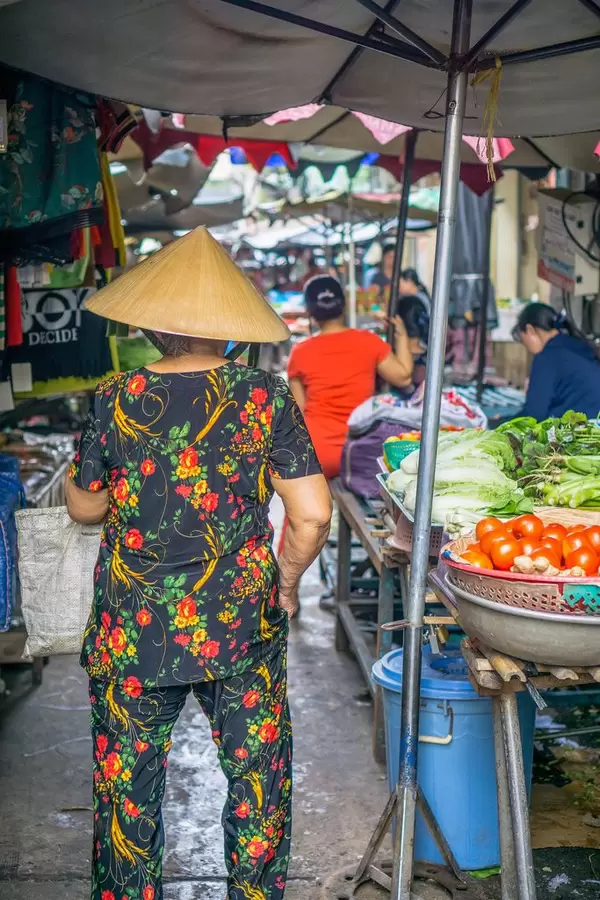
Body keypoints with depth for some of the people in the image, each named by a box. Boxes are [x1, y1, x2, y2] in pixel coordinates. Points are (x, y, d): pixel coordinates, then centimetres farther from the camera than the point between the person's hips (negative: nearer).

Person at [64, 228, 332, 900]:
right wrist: (285, 580, 5)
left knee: (128, 779, 18)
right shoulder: (267, 397, -11)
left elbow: (83, 507, 1)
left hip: (133, 635, 0)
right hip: (244, 629, 0)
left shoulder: (117, 400, -11)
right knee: (256, 774, 18)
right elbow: (311, 516, -12)